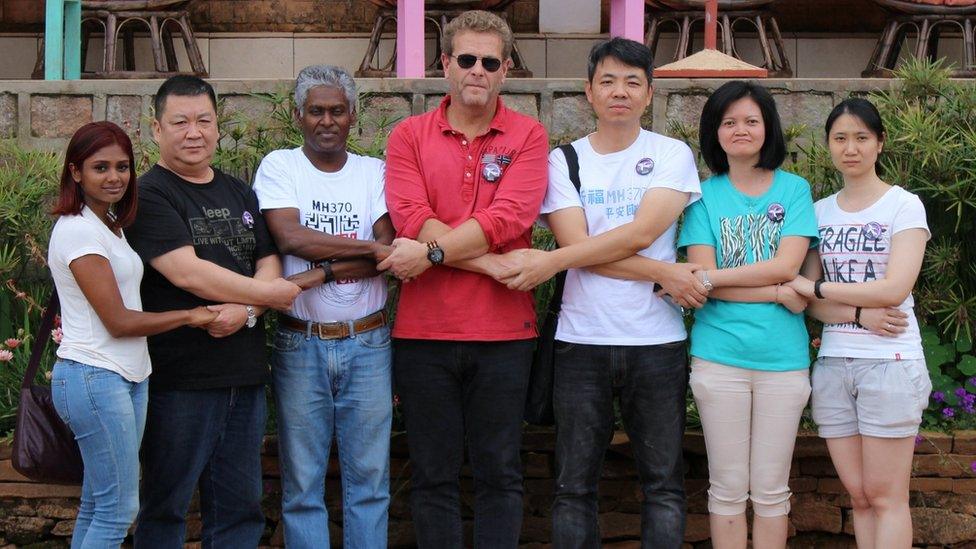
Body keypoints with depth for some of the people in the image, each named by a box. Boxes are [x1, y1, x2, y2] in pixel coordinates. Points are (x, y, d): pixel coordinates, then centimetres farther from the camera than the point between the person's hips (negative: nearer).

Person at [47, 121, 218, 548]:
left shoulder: (110, 225, 15)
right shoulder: (78, 231, -14)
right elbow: (119, 321, -16)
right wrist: (190, 316, -6)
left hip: (127, 377, 9)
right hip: (95, 379, -9)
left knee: (97, 505, 11)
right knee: (118, 509, -6)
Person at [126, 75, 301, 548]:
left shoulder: (239, 194, 16)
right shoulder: (149, 196, -6)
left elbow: (269, 265, 10)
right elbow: (186, 273, -17)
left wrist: (245, 310, -11)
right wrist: (266, 293, -9)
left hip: (245, 374, 6)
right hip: (179, 380, -6)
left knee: (240, 507, 11)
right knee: (165, 506, 4)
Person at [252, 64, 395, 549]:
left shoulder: (374, 172, 6)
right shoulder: (279, 167, 3)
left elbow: (393, 254, -7)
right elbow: (290, 237, -14)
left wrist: (318, 274, -16)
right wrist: (367, 247, -12)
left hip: (367, 343, 1)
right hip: (300, 344, -1)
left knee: (370, 476, 7)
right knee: (302, 479, 5)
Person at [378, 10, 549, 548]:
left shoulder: (528, 136, 4)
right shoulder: (409, 136, 5)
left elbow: (508, 218, -12)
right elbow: (411, 218, -10)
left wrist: (433, 251, -19)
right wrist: (492, 264, -15)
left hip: (503, 332, 0)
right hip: (424, 331, 1)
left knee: (500, 475, 8)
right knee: (432, 476, 9)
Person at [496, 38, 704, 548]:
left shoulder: (673, 155, 3)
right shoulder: (564, 160, 6)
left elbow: (641, 232, -11)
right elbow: (578, 245, -7)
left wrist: (550, 262, -15)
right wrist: (662, 273, -14)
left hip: (657, 340, 0)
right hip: (582, 340, 1)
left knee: (664, 482, 5)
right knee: (574, 485, 6)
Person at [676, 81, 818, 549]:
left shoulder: (794, 190, 6)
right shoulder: (705, 195, 5)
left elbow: (787, 265, -7)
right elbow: (702, 275, -6)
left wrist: (711, 277, -12)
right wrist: (778, 293, -13)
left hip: (783, 358, 0)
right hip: (719, 356, 0)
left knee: (772, 490, 6)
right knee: (728, 488, 5)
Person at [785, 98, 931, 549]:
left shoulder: (904, 206, -2)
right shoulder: (819, 212, 11)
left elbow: (894, 289, -14)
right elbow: (810, 301, 4)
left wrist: (812, 287, -9)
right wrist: (859, 315, -14)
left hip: (890, 363, -4)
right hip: (832, 364, 4)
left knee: (885, 496, -3)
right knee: (858, 494, 6)